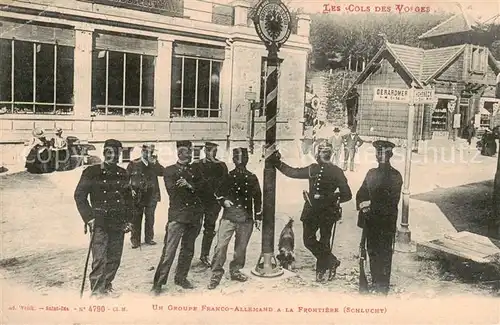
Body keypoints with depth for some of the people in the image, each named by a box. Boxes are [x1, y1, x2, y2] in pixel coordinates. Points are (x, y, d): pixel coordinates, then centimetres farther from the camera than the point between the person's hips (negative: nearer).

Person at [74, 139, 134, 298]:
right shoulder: (91, 172, -2)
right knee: (100, 259, -9)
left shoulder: (123, 174, 11)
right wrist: (89, 217, -10)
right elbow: (79, 195, -3)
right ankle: (97, 292, 2)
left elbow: (128, 199, 17)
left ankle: (106, 287, 24)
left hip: (118, 223, 4)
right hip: (100, 222, -4)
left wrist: (129, 220, 10)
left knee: (114, 258, 8)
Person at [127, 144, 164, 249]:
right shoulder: (133, 163, 2)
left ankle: (149, 238, 23)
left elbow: (162, 172, -11)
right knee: (136, 219, 2)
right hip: (137, 196, -2)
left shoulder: (154, 164, 6)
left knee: (150, 219, 10)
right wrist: (130, 189, -8)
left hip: (151, 196, 2)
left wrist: (154, 163, -19)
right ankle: (135, 240, 11)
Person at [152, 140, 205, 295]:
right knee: (169, 250, -10)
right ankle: (159, 282, -3)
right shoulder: (169, 170, 5)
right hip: (177, 215, -5)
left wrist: (189, 186, -14)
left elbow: (202, 187, 2)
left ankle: (181, 277, 25)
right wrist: (192, 189, -5)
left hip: (195, 215, 5)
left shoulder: (195, 170, 18)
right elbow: (173, 191, -8)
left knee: (188, 249, 11)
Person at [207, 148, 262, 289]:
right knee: (221, 245, -9)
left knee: (241, 247, 10)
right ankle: (216, 275, 2)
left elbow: (257, 198, 12)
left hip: (246, 218, 2)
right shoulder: (227, 176, 5)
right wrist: (224, 200, -7)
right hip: (229, 216, -2)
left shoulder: (252, 178, 8)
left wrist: (258, 217, 9)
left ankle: (235, 271, 28)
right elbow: (219, 193, 14)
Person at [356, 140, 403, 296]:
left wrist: (371, 204, -16)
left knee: (384, 254, 0)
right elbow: (361, 193, 11)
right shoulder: (371, 173, 12)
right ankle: (375, 283, 25)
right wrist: (362, 205, -9)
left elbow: (392, 201, -13)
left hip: (386, 222, -5)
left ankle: (383, 287, 9)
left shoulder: (395, 176, -6)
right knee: (372, 252, 12)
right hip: (371, 220, 5)